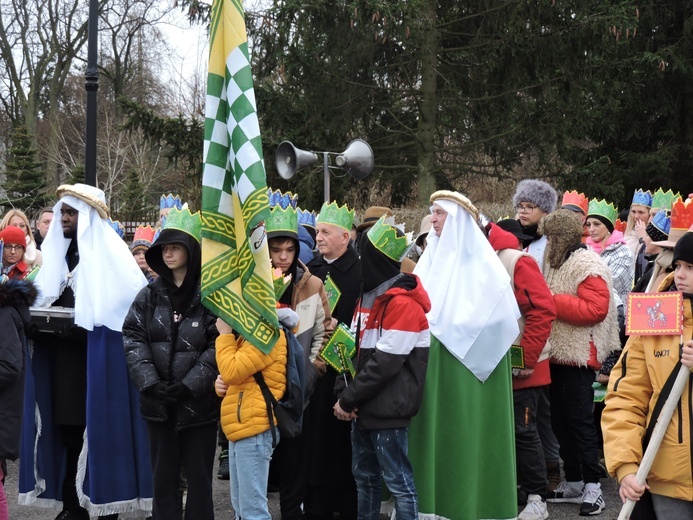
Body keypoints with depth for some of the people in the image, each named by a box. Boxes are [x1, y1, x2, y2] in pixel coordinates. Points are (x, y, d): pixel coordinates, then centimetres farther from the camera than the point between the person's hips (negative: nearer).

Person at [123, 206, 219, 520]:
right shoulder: (150, 296, 7)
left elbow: (218, 348, -9)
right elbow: (133, 340, 0)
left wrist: (189, 385, -17)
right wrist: (151, 383, -13)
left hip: (199, 403, -3)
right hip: (157, 403, 3)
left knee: (199, 477, 5)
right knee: (163, 476, 9)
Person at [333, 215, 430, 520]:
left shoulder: (403, 303, -17)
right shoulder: (367, 296, 12)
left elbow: (384, 363, -21)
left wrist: (349, 399, -15)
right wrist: (343, 393, -3)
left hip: (388, 409, -9)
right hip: (364, 408, 9)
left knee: (398, 480, -2)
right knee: (364, 476, 18)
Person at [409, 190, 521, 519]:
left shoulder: (479, 260, -6)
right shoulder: (432, 257, 13)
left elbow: (490, 311, -12)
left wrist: (442, 327, -14)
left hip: (467, 363, -6)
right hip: (432, 362, 6)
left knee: (465, 430, -2)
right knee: (434, 430, 6)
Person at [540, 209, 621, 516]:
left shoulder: (587, 266, -12)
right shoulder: (556, 263, 16)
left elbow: (596, 308, -23)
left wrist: (551, 301, -21)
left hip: (579, 356, -9)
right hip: (557, 353, 9)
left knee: (579, 419, -7)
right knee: (560, 420, 11)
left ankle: (592, 486, 0)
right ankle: (573, 483, 19)